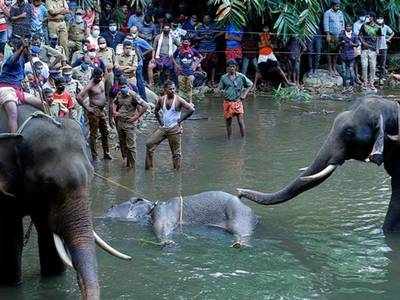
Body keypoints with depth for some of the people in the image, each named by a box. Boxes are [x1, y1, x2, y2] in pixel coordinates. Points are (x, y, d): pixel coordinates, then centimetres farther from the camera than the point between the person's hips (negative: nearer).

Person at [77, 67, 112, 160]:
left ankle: (106, 153, 25)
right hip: (94, 111, -8)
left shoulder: (101, 82, 6)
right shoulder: (90, 85, -17)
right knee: (93, 134, -2)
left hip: (102, 110, 8)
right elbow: (78, 97, -23)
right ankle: (94, 156, 3)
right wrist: (87, 108, -19)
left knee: (105, 132, 14)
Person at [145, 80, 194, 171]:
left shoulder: (178, 100, -10)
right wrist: (160, 121, 10)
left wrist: (181, 119, -10)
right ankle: (149, 167, 6)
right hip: (163, 128, 5)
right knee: (149, 144, -3)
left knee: (176, 152, 0)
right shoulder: (161, 99, 4)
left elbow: (191, 109, -14)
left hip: (175, 129, -5)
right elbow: (156, 111, 22)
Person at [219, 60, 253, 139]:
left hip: (237, 101, -2)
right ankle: (229, 139, 18)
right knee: (228, 122, 7)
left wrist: (244, 94, 4)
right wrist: (222, 91, -5)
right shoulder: (224, 78, 3)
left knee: (240, 121, -9)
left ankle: (243, 138, -2)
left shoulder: (241, 76, -1)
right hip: (227, 102, 2)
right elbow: (220, 88, 15)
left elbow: (250, 84, 11)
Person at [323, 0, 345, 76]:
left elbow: (342, 24, 18)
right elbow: (326, 25, -6)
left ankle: (334, 68, 11)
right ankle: (330, 68, 1)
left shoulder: (340, 13, 15)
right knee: (330, 52, -4)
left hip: (339, 36, 5)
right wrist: (328, 35, -12)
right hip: (331, 35, -5)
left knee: (336, 52, 5)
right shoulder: (328, 13, -1)